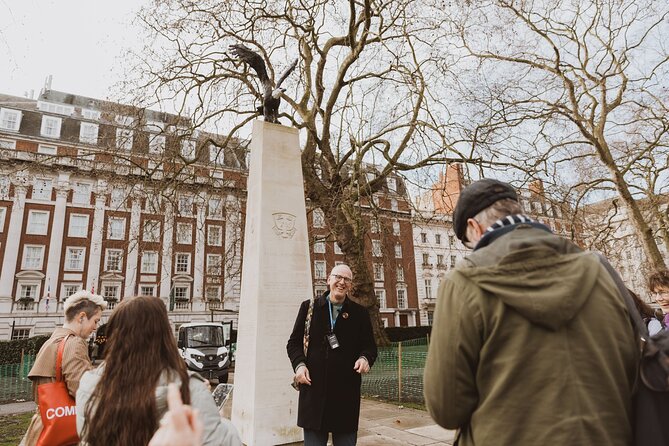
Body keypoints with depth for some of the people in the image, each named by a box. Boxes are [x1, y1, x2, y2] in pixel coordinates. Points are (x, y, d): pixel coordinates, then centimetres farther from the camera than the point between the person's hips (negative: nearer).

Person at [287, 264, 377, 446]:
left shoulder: (360, 313, 5)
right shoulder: (308, 307, 5)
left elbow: (370, 346, 7)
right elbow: (294, 342, 8)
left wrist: (365, 358, -15)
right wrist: (299, 364, -9)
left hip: (347, 392, 0)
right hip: (313, 388, 0)